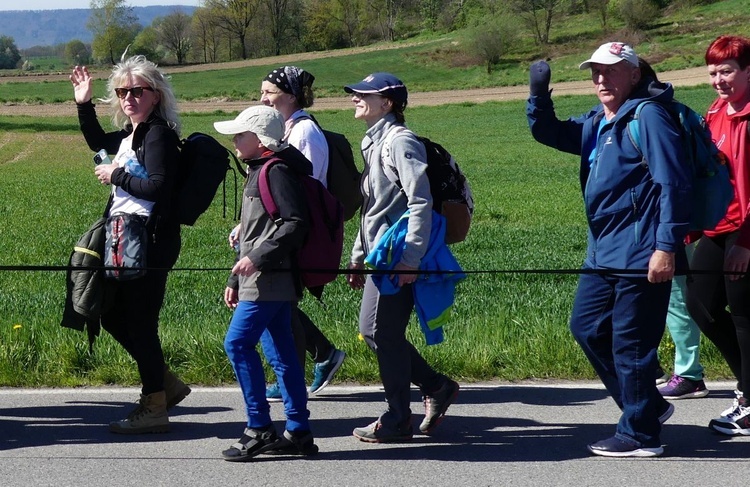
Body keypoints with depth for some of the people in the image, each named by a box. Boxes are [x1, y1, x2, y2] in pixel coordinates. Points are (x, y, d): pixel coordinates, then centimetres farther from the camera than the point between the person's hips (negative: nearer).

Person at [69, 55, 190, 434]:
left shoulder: (158, 134, -14)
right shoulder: (131, 134, 15)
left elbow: (159, 187, -25)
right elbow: (97, 142, 36)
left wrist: (117, 176, -14)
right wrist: (84, 104, 26)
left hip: (149, 243, -10)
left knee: (139, 322, -5)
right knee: (113, 317, 15)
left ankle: (154, 408, 4)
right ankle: (166, 384, 27)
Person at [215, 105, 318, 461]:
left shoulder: (277, 171, -12)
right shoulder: (258, 171, 20)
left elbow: (296, 223, -21)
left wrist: (258, 258, -23)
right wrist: (235, 279, 25)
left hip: (269, 279, -10)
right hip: (262, 280, 10)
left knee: (238, 343, -11)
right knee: (280, 353, 9)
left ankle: (259, 429, -8)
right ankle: (298, 432, 12)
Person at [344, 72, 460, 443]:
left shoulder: (400, 141, -13)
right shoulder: (374, 142, 18)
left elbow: (420, 202, -20)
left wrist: (410, 258, -24)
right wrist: (358, 256, 25)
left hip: (397, 259, -10)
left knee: (384, 333, -5)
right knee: (373, 330, 12)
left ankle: (397, 421, 4)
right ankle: (436, 387, 22)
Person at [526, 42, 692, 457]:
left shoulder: (648, 116, -12)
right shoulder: (595, 123, 15)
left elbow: (673, 184, -16)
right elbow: (549, 133, 21)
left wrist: (667, 246, -20)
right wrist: (538, 96, 0)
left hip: (641, 254, -10)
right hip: (603, 252, 10)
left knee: (631, 343, -4)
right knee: (587, 328, 15)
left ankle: (640, 434, 7)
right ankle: (647, 405, 26)